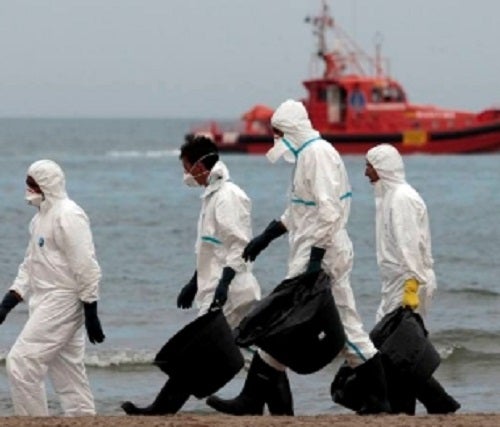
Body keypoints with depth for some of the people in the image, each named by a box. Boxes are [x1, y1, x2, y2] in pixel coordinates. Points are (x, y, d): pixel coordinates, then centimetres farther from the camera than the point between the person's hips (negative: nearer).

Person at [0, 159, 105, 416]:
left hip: (63, 301, -10)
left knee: (22, 362, -13)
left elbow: (86, 268, -17)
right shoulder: (40, 218, 15)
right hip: (46, 303, 10)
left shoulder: (68, 216, -14)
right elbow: (30, 266, 20)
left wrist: (90, 313, -18)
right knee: (67, 372, 11)